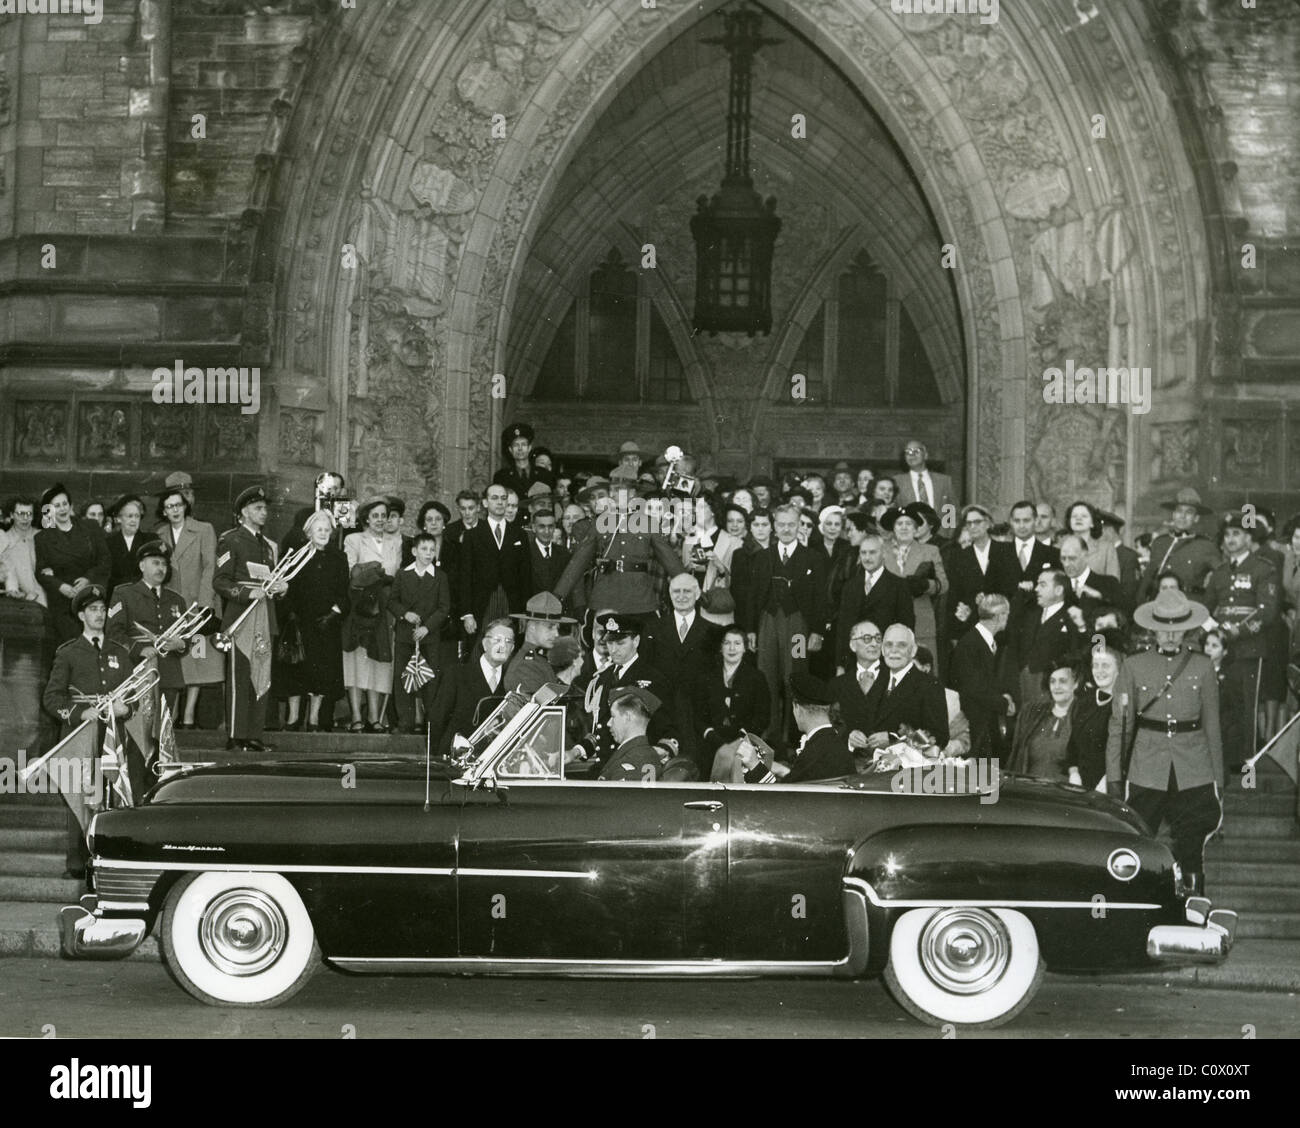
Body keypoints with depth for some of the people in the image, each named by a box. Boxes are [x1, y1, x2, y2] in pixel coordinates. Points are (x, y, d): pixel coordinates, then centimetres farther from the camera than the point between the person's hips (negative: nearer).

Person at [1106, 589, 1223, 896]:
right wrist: (1114, 776, 2)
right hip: (1147, 774, 0)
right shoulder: (1134, 667, 5)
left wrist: (1217, 780, 9)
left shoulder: (1202, 667, 7)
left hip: (1193, 776, 0)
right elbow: (1119, 726, 7)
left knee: (1190, 854, -1)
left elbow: (1212, 727, 11)